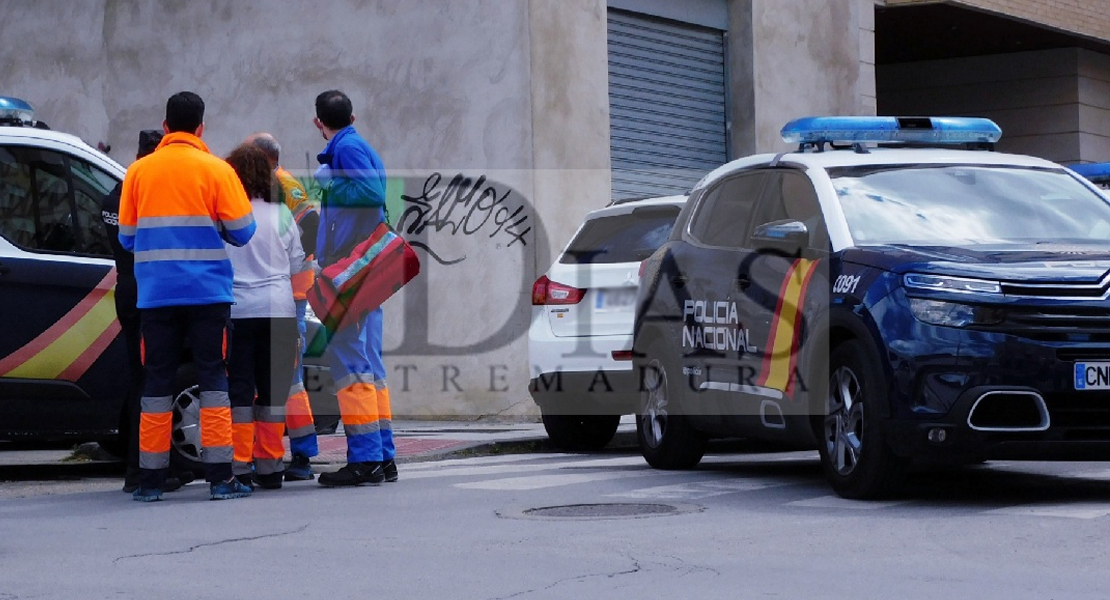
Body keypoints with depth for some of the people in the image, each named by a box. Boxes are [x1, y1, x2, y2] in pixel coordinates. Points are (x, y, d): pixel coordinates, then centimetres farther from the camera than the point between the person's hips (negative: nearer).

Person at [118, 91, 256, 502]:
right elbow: (242, 232, -3)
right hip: (207, 293, -2)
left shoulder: (139, 171, 6)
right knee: (213, 378, 1)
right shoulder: (217, 171, -1)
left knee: (157, 380, 6)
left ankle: (151, 479, 5)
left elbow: (127, 238, 10)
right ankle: (220, 477, -3)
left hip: (155, 294, 2)